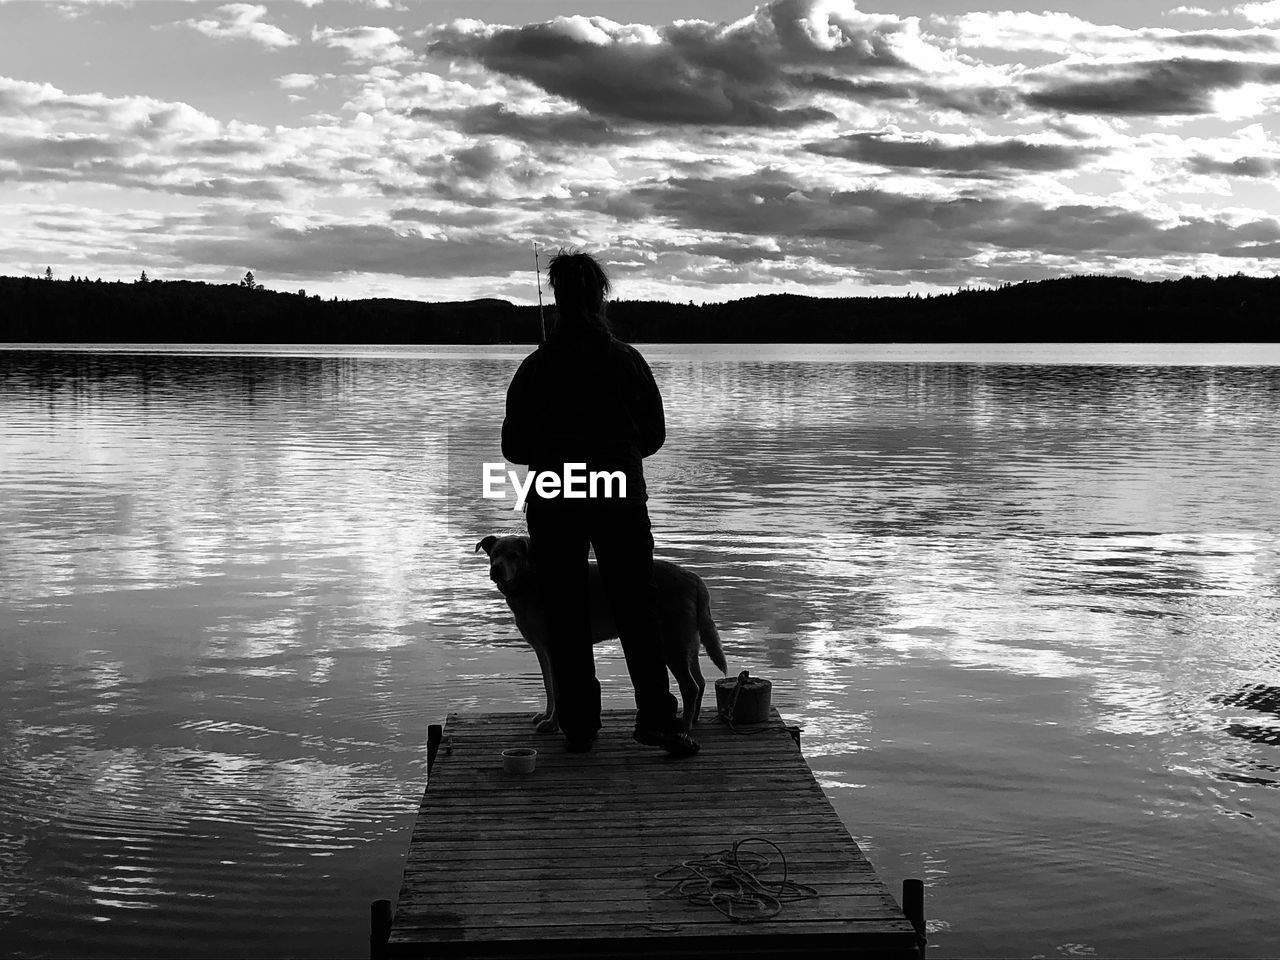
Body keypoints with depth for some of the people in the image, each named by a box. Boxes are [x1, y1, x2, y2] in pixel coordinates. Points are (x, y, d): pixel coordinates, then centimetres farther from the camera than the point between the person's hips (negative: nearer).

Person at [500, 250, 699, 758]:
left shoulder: (535, 367, 1)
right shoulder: (627, 359, 1)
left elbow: (514, 446, 5)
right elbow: (654, 434, 8)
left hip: (552, 502, 0)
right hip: (621, 500, 0)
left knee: (565, 615, 7)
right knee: (636, 605, 4)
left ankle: (578, 725, 9)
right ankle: (655, 714, -6)